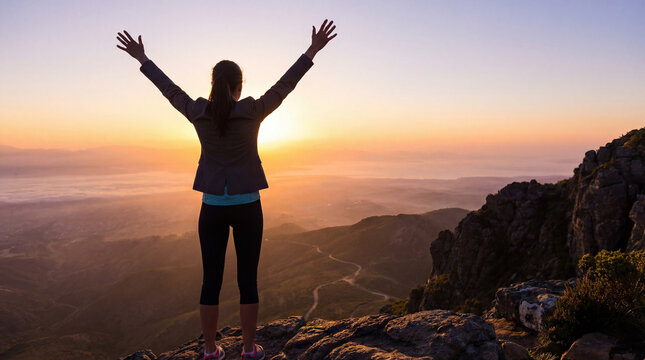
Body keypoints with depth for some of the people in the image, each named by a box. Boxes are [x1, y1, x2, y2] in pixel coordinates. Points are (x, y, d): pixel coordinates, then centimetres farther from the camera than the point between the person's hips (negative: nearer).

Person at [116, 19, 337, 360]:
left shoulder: (199, 113, -3)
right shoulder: (251, 112, -10)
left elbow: (169, 88, 10)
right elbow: (284, 85, -5)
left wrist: (141, 58, 26)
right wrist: (313, 50, 2)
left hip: (212, 207, 2)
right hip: (247, 206, -2)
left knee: (211, 280, 10)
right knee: (248, 280, 7)